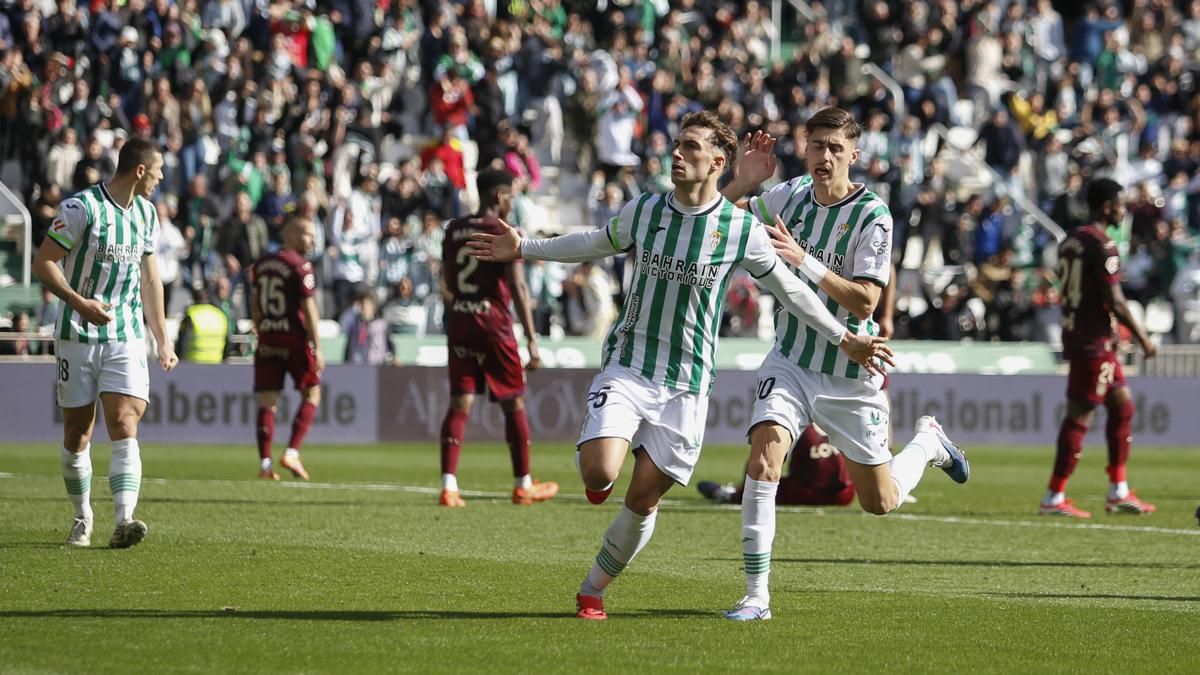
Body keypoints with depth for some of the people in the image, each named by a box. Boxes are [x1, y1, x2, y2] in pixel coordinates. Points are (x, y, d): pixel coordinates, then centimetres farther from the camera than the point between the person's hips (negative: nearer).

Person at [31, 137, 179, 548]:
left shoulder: (146, 213, 11)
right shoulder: (81, 208, -10)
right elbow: (43, 263, -10)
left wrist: (163, 339, 20)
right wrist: (79, 302, -24)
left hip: (127, 337, 4)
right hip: (78, 336, -4)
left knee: (125, 425, -13)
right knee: (77, 432, 3)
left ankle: (124, 521, -25)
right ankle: (82, 517, 21)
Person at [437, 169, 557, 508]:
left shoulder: (454, 230, 9)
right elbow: (517, 288, -13)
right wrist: (531, 339, -13)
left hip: (458, 322, 5)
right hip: (493, 324, -5)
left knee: (460, 403, 2)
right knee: (514, 404, 9)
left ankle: (448, 486, -10)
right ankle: (523, 486, 17)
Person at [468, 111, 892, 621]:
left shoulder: (743, 230, -5)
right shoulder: (643, 211, 0)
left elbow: (788, 288, 9)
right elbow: (595, 244, 20)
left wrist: (845, 340, 11)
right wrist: (524, 249, 19)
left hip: (687, 383, 0)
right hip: (628, 365, 0)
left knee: (643, 501, 0)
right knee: (600, 473, -22)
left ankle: (592, 591, 21)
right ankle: (597, 475, 17)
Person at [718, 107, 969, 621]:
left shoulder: (872, 216, -16)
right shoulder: (790, 196, -1)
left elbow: (865, 302, -22)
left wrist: (804, 261, -32)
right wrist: (744, 180, -10)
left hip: (849, 374, -2)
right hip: (790, 361, 2)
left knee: (880, 502, 10)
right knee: (764, 456, -24)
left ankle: (927, 441, 43)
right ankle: (756, 594, -19)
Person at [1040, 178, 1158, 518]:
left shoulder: (1070, 241, 13)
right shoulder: (1103, 245, -16)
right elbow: (1114, 300, -19)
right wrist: (1142, 337, -9)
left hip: (1075, 334, 10)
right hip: (1095, 340, -10)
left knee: (1123, 405, 16)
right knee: (1080, 416, -6)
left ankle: (1118, 492, 17)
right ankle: (1054, 498, -4)